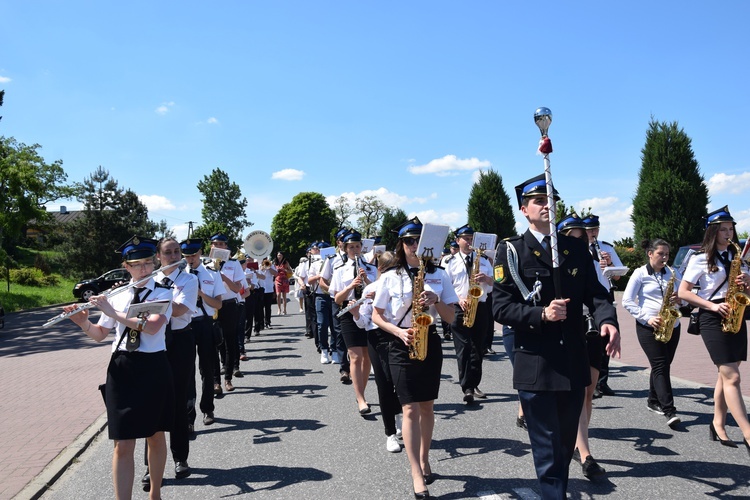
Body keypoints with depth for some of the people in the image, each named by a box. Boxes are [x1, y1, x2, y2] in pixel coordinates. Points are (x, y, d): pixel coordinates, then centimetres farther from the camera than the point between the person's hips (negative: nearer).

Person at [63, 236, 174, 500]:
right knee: (123, 445, 0)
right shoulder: (117, 295, 6)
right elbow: (99, 335, 11)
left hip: (153, 369, -2)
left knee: (155, 436, 14)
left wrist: (113, 312, -22)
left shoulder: (163, 293, -4)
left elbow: (152, 326, -22)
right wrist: (83, 322, -9)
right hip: (121, 369, 2)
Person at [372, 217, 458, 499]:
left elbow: (450, 318, 3)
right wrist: (399, 332, -13)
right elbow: (376, 316, 2)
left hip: (430, 344, 2)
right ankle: (417, 476, -4)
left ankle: (424, 460, 30)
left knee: (427, 406, 12)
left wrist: (435, 300, -16)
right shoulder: (390, 278, -1)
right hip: (402, 346, -2)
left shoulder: (439, 276, 3)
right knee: (410, 408, -7)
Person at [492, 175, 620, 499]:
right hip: (535, 365, -4)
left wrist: (607, 320, -16)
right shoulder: (511, 251, -4)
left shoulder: (576, 248, 10)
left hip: (573, 363, 5)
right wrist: (542, 315, -23)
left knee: (566, 444, 17)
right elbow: (501, 308, -9)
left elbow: (595, 292, 5)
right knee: (547, 448, 2)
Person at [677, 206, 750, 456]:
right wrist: (712, 306, -16)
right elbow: (683, 292, -6)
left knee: (727, 374, 9)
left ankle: (718, 424, 18)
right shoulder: (700, 259, -2)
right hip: (713, 319, -6)